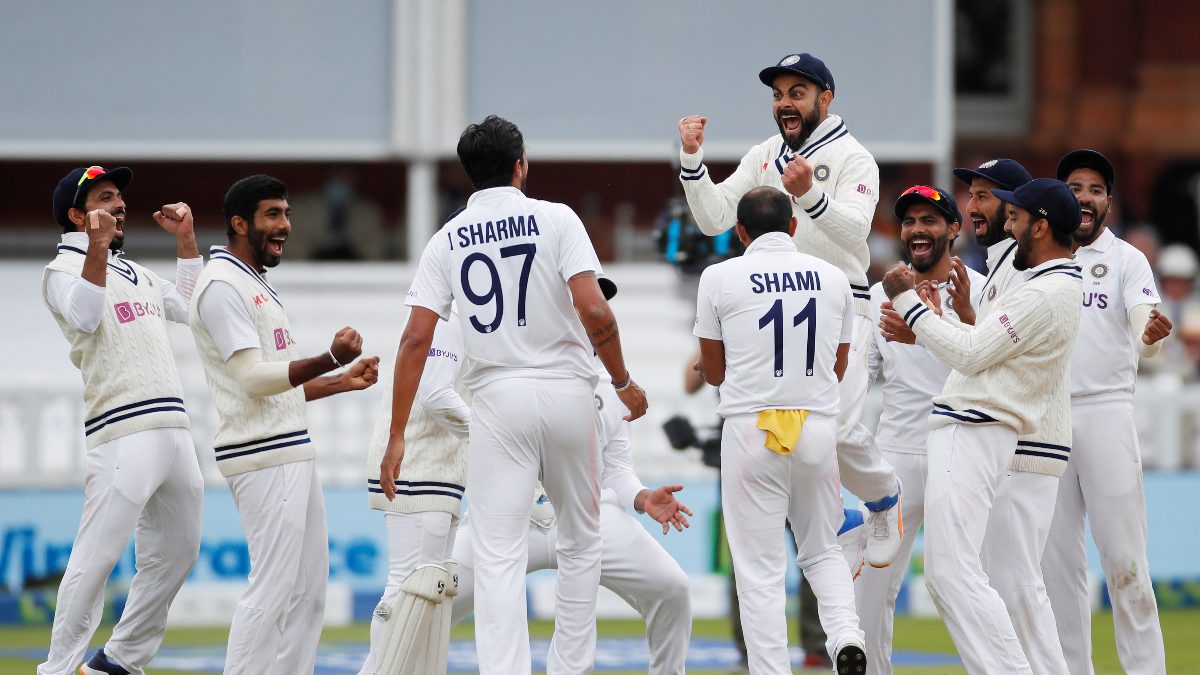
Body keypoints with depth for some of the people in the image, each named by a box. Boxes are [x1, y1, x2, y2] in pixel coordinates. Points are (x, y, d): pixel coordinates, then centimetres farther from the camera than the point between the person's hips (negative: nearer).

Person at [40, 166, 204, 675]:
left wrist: (186, 239, 27)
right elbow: (85, 316, -21)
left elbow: (189, 307, 33)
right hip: (122, 434, -9)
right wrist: (97, 247, -31)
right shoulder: (65, 270, -1)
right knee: (97, 557, -14)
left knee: (177, 552, 12)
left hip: (174, 429, 9)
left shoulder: (134, 272, 25)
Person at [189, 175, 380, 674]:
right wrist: (331, 359, -28)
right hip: (263, 457, -10)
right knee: (273, 587, -12)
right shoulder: (222, 285, -11)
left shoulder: (258, 287, 22)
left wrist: (342, 382, 17)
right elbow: (253, 379, -20)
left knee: (309, 589, 10)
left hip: (292, 453, 10)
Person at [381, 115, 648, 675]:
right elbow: (594, 311, -13)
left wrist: (397, 435, 1)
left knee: (497, 556, -4)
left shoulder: (447, 240, 5)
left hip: (497, 398, 1)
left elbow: (416, 339, -1)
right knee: (581, 541, 17)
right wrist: (623, 382, 2)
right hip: (567, 393, 0)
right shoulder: (555, 219, -2)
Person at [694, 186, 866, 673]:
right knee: (822, 550, 18)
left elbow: (714, 372, 6)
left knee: (760, 569, 1)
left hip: (751, 427, -3)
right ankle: (845, 633, -8)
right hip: (818, 424, 3)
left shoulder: (720, 278, -1)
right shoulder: (833, 277, 7)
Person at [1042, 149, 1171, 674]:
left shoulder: (1126, 260, 3)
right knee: (1056, 561, 5)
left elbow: (1144, 333, -13)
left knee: (1124, 558, -8)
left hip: (1106, 411, -4)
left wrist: (1151, 334, -36)